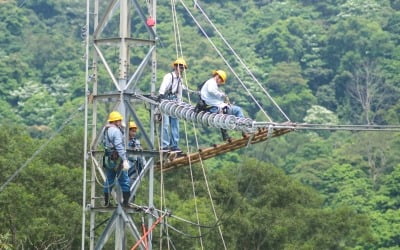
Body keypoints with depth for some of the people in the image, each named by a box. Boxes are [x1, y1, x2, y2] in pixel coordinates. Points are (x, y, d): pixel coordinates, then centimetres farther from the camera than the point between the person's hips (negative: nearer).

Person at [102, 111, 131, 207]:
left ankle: (106, 202, 18)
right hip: (117, 159, -9)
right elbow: (119, 146, -23)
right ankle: (126, 202, -6)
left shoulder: (105, 130, 12)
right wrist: (125, 160, -27)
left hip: (108, 159, 9)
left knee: (109, 181, 15)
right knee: (124, 181, -3)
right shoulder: (116, 131, -16)